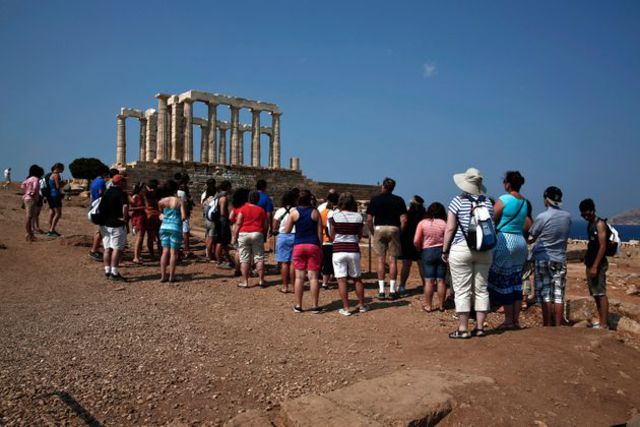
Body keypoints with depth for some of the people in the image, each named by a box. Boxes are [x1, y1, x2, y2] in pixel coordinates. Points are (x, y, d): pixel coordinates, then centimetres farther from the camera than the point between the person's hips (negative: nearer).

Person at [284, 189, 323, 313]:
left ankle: (298, 306, 10)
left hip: (298, 246, 1)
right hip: (313, 245, 0)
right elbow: (319, 232, -1)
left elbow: (287, 230, 0)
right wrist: (320, 246, 7)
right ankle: (315, 306, 6)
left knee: (299, 276, 6)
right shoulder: (315, 212, -1)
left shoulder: (294, 212, -2)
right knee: (313, 277, 3)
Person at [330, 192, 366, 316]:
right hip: (354, 250, 2)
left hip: (338, 250, -2)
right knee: (357, 279, 16)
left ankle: (346, 308, 1)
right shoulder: (358, 217, 1)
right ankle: (362, 305, 25)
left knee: (341, 280, 2)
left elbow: (332, 236, 1)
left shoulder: (335, 216, -5)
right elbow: (360, 236, 9)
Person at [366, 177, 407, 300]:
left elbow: (369, 220, -2)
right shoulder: (399, 200, 4)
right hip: (394, 229, 0)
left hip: (379, 229, 0)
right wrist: (400, 232, 7)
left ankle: (381, 290, 4)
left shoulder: (374, 200, 3)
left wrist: (373, 232, 9)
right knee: (393, 260, 4)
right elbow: (404, 220, -4)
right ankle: (392, 290, 5)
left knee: (381, 260, 4)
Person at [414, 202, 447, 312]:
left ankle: (428, 305, 7)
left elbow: (416, 241, -7)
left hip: (427, 252, -1)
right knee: (441, 280, 7)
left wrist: (419, 250, 11)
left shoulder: (422, 223, -4)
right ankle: (441, 305, 15)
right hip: (442, 251, 1)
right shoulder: (444, 223, -4)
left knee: (429, 281, 3)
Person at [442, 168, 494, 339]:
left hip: (461, 249, -4)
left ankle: (463, 329, 5)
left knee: (462, 290, 1)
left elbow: (450, 228, -8)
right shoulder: (487, 202, 6)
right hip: (484, 251, 5)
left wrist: (445, 250, -1)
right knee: (481, 289, 11)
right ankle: (480, 327, 16)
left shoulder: (458, 201, -7)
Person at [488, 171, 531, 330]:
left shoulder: (503, 200, -10)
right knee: (516, 282, 10)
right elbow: (528, 224, 17)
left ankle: (508, 320, 3)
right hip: (520, 241, 7)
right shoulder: (524, 202, 11)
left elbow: (492, 221, -9)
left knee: (503, 281, 0)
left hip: (504, 241, -7)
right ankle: (516, 319, 14)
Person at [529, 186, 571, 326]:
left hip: (542, 258, -4)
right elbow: (563, 236, 14)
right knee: (558, 295, 7)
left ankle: (547, 326, 3)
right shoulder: (567, 216, 2)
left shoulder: (542, 217, -13)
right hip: (560, 259, 4)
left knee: (545, 294, 1)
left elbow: (531, 238, -3)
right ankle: (558, 326, 10)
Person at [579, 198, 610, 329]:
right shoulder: (590, 224, 14)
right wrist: (589, 264, 15)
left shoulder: (600, 224, -11)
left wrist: (595, 266, -20)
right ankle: (601, 321, 21)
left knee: (601, 293, -9)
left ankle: (604, 324, -8)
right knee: (595, 294, 13)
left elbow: (603, 247, -17)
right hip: (590, 263, 9)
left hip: (598, 264, -9)